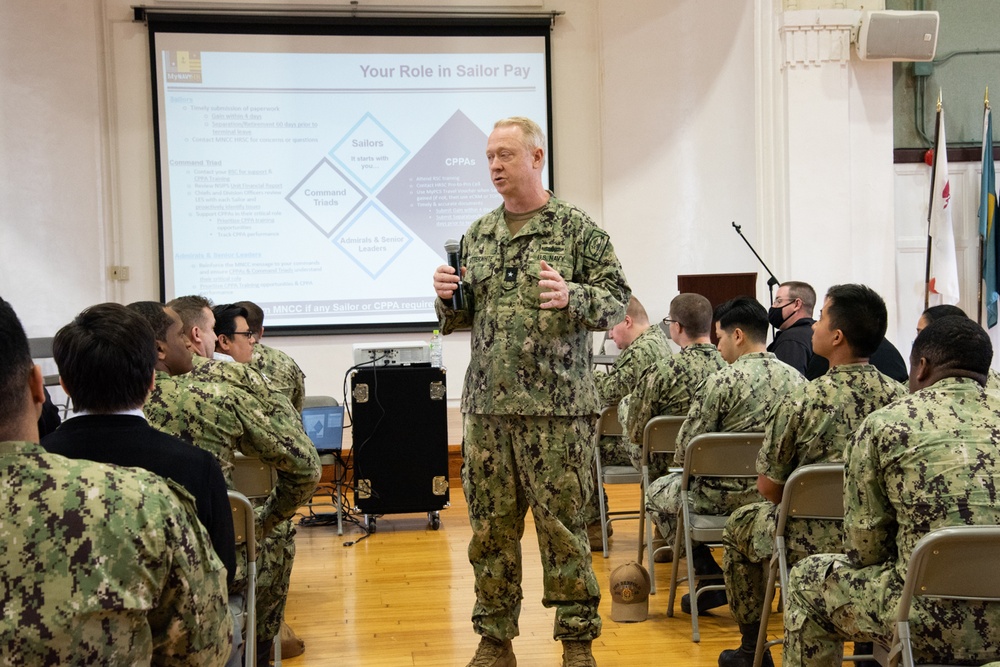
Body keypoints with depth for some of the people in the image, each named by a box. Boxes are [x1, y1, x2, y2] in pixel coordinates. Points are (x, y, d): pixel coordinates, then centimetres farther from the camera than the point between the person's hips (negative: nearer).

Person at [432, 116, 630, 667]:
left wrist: (571, 297, -21)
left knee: (562, 526, 1)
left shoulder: (576, 228, -1)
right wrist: (447, 297, -2)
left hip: (557, 408, -4)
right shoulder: (477, 235, 14)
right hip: (487, 406, 5)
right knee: (490, 528, 9)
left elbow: (618, 301, -3)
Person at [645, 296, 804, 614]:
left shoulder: (721, 382, -16)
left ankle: (710, 578, 13)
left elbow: (684, 452, -12)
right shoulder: (796, 378, 1)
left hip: (731, 496, -6)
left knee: (658, 491, 19)